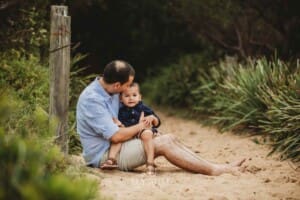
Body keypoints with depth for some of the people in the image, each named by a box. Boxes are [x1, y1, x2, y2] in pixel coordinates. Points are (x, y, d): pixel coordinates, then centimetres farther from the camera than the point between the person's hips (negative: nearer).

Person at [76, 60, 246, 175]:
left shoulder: (110, 91, 5)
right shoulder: (92, 100, -24)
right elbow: (116, 136, -25)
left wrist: (143, 119, 1)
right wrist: (140, 127, -7)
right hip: (104, 155, -9)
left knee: (170, 138, -4)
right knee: (162, 144, -19)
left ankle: (212, 166, -9)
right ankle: (214, 170, -16)